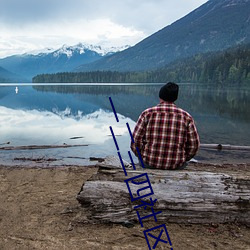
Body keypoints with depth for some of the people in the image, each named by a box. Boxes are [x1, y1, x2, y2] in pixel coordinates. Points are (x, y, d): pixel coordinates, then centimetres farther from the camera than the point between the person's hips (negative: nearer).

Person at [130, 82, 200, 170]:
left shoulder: (147, 114, -6)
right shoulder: (186, 117, -3)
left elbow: (136, 142, -7)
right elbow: (194, 145, -1)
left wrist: (144, 157, 10)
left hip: (149, 163, 0)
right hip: (176, 166, 1)